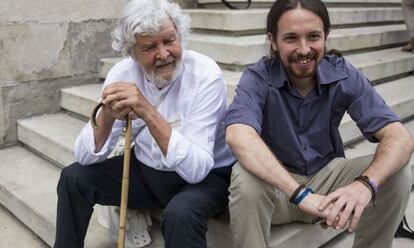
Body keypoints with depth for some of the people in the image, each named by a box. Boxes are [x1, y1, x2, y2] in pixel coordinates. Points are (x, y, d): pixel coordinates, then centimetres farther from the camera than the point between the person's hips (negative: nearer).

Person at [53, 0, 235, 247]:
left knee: (180, 212, -34)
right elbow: (87, 157, -12)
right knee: (74, 178, -5)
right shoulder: (123, 73, -10)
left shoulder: (206, 75, -24)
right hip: (146, 170, 5)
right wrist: (107, 115, -32)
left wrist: (148, 112, -40)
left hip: (205, 175, -4)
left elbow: (196, 169, -32)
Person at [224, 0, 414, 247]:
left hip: (326, 176, 3)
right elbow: (238, 136, -39)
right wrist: (300, 194, -46)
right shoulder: (258, 78, -18)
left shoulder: (344, 75, -11)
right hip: (276, 184, -3)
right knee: (246, 180, -35)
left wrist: (365, 183, -40)